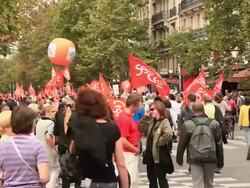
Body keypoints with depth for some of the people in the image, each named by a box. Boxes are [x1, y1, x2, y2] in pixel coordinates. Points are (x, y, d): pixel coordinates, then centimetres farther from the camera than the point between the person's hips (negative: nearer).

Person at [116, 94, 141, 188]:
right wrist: (136, 149, -13)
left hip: (132, 154, 10)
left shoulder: (128, 116, 11)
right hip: (128, 154, -10)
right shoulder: (124, 118, -19)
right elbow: (123, 141, -23)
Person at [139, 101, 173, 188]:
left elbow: (169, 134, -31)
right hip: (150, 155, 8)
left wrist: (159, 142, -20)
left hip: (159, 155, -8)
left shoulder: (164, 121, -14)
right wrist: (146, 117, 1)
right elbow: (141, 129, 8)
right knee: (152, 179, 16)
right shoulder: (151, 122, 12)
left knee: (162, 179, 1)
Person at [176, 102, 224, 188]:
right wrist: (220, 161, 14)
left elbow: (182, 144, 0)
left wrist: (179, 158, 14)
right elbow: (219, 144, 6)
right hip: (211, 159, 2)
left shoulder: (188, 124, -4)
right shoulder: (214, 124, 3)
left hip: (195, 159, -2)